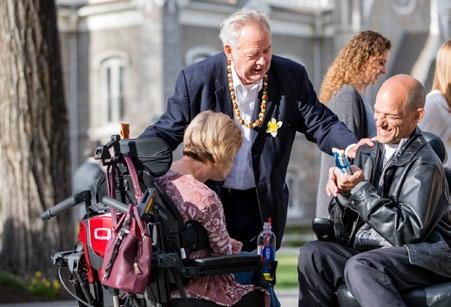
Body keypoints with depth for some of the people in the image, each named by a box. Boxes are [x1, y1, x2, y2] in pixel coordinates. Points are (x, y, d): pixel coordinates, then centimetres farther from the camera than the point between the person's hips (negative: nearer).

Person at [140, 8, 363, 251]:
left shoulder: (291, 77, -4)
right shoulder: (196, 79, -8)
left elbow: (321, 124, 0)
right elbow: (168, 130, -4)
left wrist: (351, 147, -19)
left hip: (262, 206, 1)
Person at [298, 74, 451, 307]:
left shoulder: (425, 165, -10)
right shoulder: (367, 152, 11)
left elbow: (408, 232, -18)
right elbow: (344, 224, 14)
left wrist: (361, 189, -17)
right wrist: (342, 192, -9)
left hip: (419, 258, -7)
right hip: (365, 251, 7)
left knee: (359, 267, -33)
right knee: (312, 253, -16)